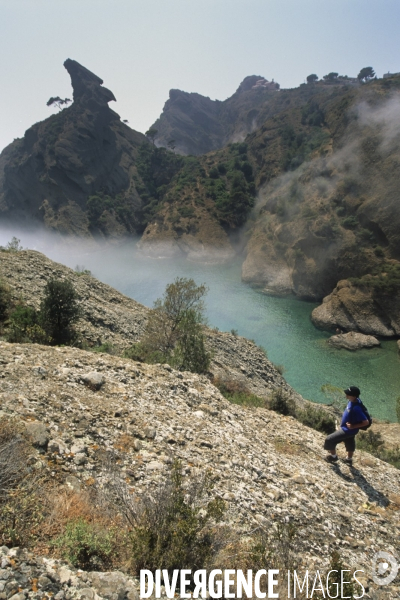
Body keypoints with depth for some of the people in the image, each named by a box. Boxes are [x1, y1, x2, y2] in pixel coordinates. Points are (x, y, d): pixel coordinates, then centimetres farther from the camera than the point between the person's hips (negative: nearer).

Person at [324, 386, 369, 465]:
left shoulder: (356, 408, -37)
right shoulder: (352, 401, -11)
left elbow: (366, 422, -30)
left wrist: (353, 426, -28)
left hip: (348, 430, -8)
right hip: (346, 428, 8)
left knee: (329, 440, 0)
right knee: (350, 444, 28)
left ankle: (333, 456, 24)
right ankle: (349, 459, 51)